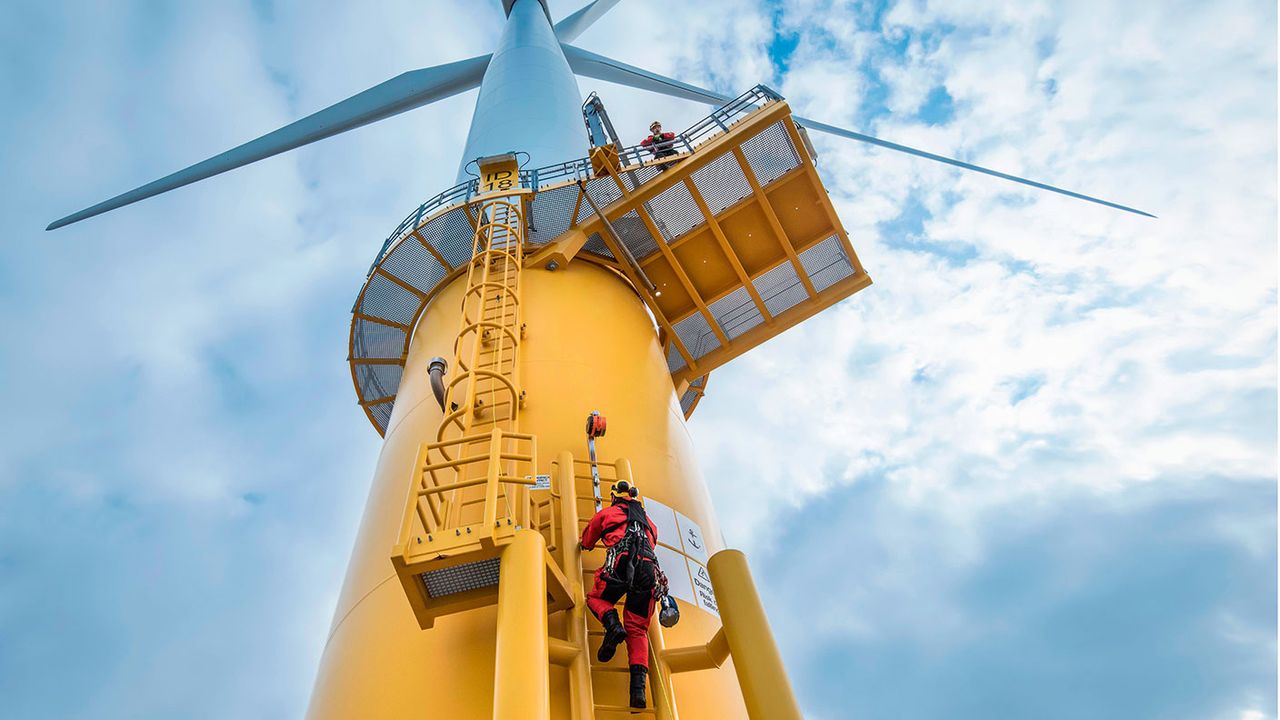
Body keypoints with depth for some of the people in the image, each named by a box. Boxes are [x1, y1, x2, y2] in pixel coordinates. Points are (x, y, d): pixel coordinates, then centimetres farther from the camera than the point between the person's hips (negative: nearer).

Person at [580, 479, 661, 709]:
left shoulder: (606, 513, 26)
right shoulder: (648, 520, 35)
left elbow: (587, 541, 40)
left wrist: (586, 544, 63)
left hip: (621, 563, -3)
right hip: (649, 568, 4)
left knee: (596, 598, 22)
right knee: (638, 630, 8)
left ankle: (613, 626, -11)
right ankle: (639, 687, -12)